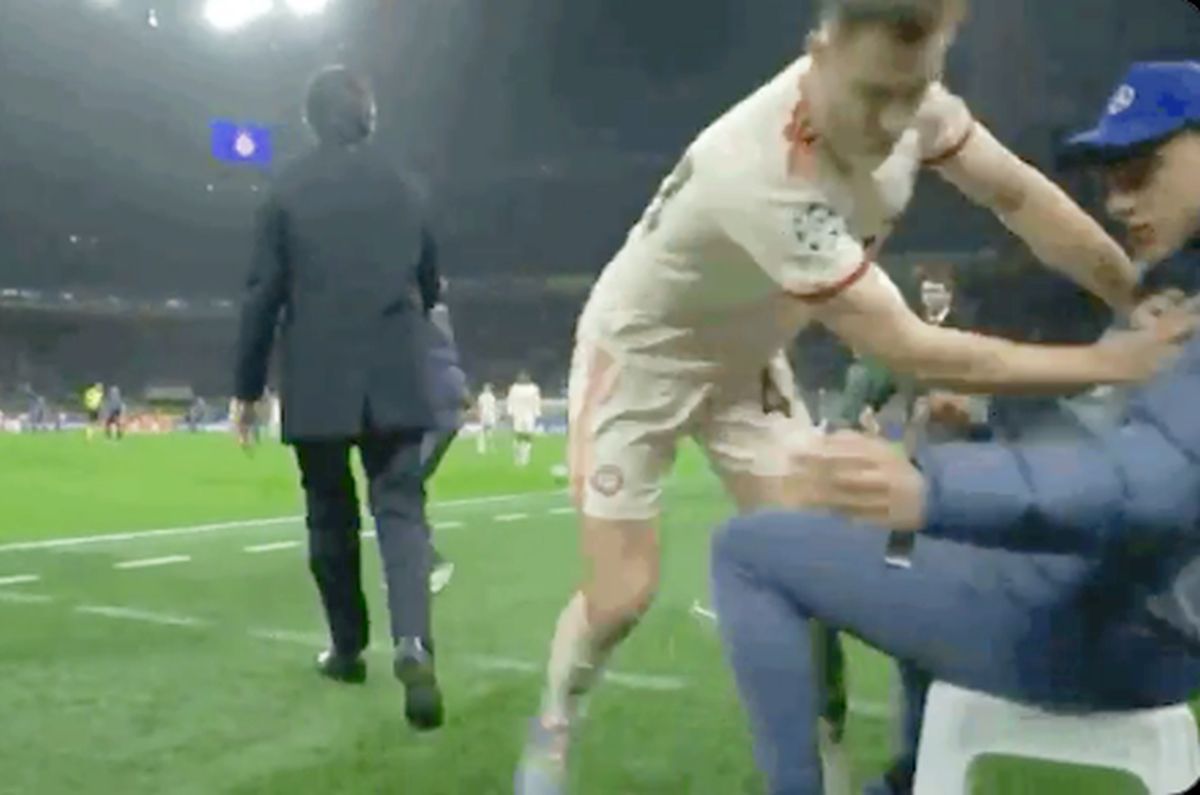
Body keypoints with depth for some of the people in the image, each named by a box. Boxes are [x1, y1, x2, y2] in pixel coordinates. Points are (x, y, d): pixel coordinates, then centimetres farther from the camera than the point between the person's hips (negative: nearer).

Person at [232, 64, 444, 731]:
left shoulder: (288, 189, 1)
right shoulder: (403, 190, 9)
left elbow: (263, 294, -2)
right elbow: (430, 288, 16)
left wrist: (248, 388, 4)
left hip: (317, 382, -1)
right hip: (396, 380, 1)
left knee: (332, 518, 11)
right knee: (401, 509, -2)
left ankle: (348, 648, 21)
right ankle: (412, 645, -21)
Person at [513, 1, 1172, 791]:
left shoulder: (897, 86, -19)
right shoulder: (766, 176, -42)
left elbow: (1021, 197, -6)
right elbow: (913, 354, -39)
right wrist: (1112, 361, -31)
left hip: (744, 354, 7)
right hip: (641, 358, -6)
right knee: (622, 595, -4)